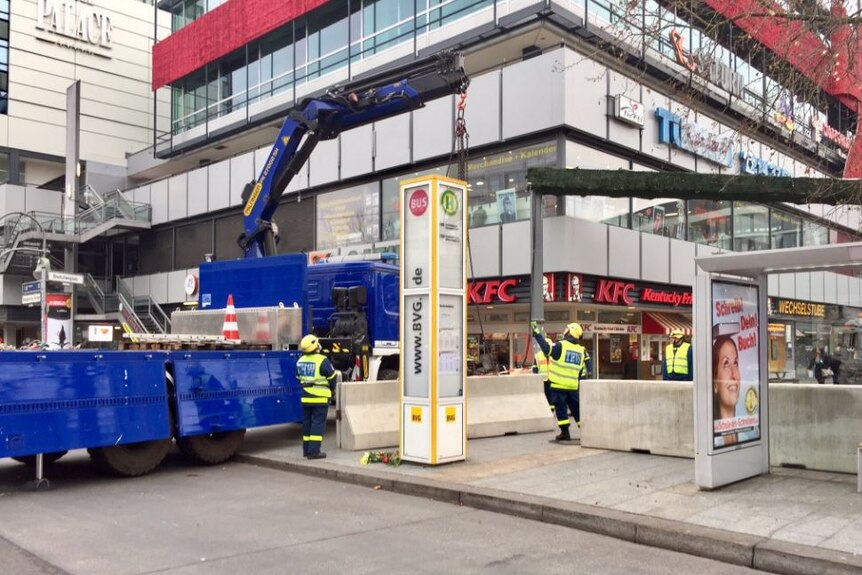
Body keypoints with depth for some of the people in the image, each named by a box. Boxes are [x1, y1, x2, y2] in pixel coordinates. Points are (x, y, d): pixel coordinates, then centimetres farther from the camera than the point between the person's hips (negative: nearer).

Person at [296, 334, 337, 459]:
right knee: (318, 423, -3)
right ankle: (314, 451, -6)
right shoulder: (322, 360, -15)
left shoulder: (300, 361, 6)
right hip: (320, 398, -6)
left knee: (307, 423, 14)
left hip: (305, 397, 6)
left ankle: (307, 449, 21)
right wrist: (333, 390, 10)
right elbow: (332, 377, -8)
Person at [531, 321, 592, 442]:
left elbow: (547, 349, -22)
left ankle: (565, 433, 2)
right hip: (573, 386, 5)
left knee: (561, 409, 2)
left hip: (559, 385, -5)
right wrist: (582, 379, 22)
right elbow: (587, 366, 13)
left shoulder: (561, 345, -10)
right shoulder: (581, 350, 10)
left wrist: (537, 334, -19)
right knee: (576, 408, 15)